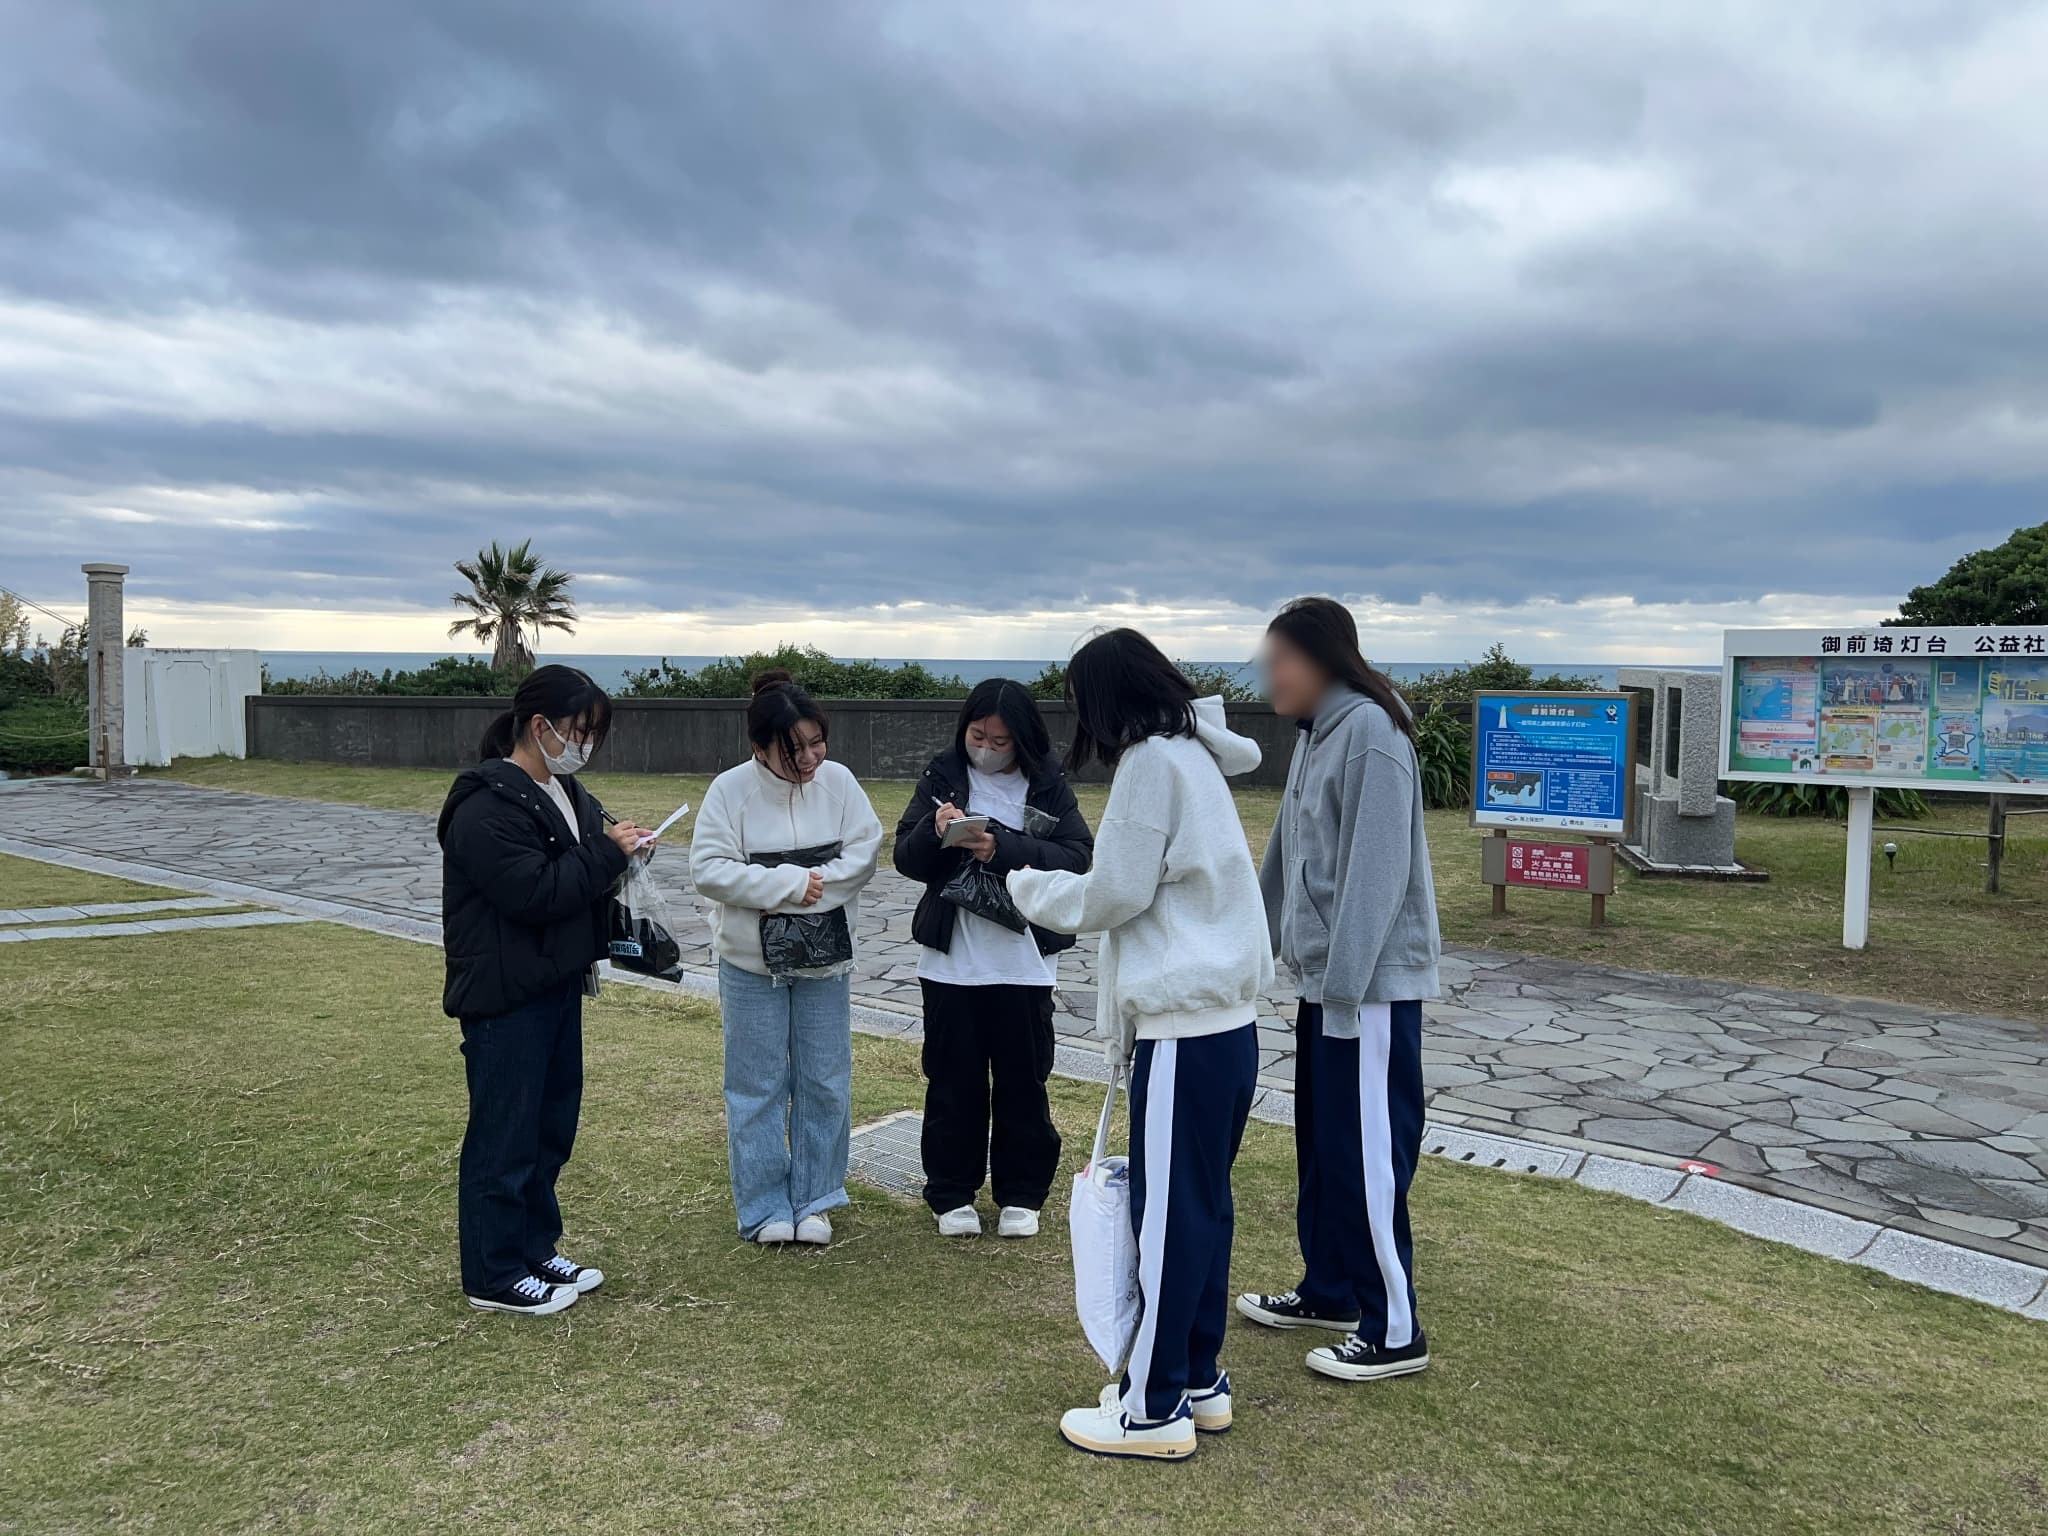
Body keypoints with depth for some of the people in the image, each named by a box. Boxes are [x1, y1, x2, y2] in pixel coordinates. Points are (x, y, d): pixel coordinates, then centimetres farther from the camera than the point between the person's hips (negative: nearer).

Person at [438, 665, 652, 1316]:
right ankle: (494, 1275, 15)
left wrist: (619, 844, 5)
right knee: (505, 1134, 1)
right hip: (504, 996, -10)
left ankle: (535, 1251, 31)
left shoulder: (563, 791, 12)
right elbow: (535, 892, -26)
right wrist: (607, 853, -19)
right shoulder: (486, 806, -19)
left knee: (552, 1124, 17)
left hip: (558, 985, 10)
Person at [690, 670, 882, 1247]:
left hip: (825, 960, 3)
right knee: (758, 1086, 7)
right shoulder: (730, 789, -12)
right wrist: (793, 882, -22)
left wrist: (813, 888, -21)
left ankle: (812, 1201, 25)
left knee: (825, 1083, 9)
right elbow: (709, 870, -17)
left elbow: (864, 851, -7)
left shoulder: (838, 781, -6)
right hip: (752, 963, -2)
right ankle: (764, 1209, 20)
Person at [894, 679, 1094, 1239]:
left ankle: (1021, 1193, 25)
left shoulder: (1049, 785, -1)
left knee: (1022, 1082, 10)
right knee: (953, 1082, 10)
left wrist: (1002, 848, -24)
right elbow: (905, 858, 0)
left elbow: (1077, 857, -12)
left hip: (1024, 962, -1)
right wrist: (934, 830, -22)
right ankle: (951, 1193, 25)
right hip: (950, 962, 1)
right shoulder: (942, 777, 3)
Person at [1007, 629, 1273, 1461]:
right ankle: (1200, 1378, 27)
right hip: (1224, 1015, 10)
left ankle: (1155, 1407, 11)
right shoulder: (1192, 756, 16)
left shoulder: (1152, 762, -13)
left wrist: (1026, 884, 4)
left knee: (1166, 1211, 0)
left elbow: (1113, 894, -11)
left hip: (1185, 1026, -10)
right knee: (1202, 1202, 16)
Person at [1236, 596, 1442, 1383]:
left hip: (1371, 985, -9)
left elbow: (1377, 871, -22)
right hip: (1323, 977, 9)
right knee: (1321, 1146, 18)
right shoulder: (1316, 734, 13)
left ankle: (1394, 1331, 12)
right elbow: (1286, 857, 19)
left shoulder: (1370, 733, -16)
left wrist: (1345, 985, -22)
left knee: (1367, 1157, -1)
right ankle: (1328, 1290, 33)